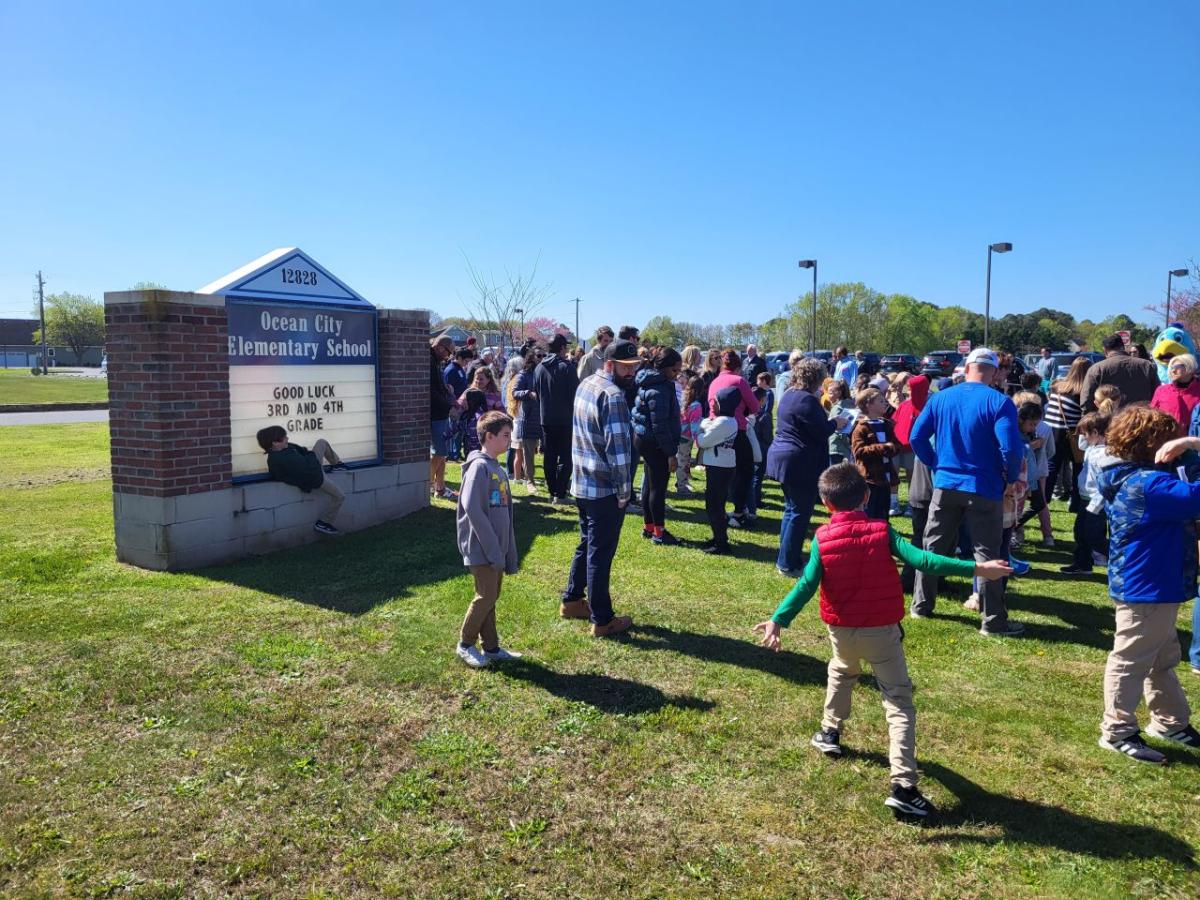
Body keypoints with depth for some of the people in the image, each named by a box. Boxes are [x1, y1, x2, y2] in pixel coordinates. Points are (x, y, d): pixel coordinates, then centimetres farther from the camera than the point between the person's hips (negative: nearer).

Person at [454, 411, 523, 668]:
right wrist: (492, 547, -20)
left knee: (492, 597, 13)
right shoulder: (479, 466, -15)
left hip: (496, 548, 8)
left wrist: (510, 554, 15)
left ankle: (492, 648, 22)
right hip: (481, 548, -8)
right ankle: (466, 644, 14)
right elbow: (472, 508, -22)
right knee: (485, 596, -3)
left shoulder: (499, 470, 12)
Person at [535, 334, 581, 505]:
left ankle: (552, 492, 15)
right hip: (565, 419, -5)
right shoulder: (567, 367, -11)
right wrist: (575, 413, 2)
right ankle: (560, 494, -3)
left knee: (549, 457, 11)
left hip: (546, 419, 5)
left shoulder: (539, 368, 6)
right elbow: (574, 394, -10)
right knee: (565, 458, 0)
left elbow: (536, 393, 12)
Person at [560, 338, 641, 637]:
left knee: (586, 544, 23)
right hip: (604, 489, -9)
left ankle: (572, 601, 35)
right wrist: (624, 491, -12)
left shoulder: (586, 384, 8)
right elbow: (618, 447, -22)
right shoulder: (612, 395, -19)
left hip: (581, 483, 9)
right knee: (600, 554, 1)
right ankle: (602, 620, 13)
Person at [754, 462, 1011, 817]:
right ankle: (903, 787, -9)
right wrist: (975, 568, -19)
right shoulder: (882, 532, -8)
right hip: (882, 631, -2)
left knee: (842, 672, 34)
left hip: (841, 631, 2)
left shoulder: (823, 539, -7)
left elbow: (806, 585, -16)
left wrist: (777, 620, -19)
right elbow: (921, 559, -19)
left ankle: (830, 733, 46)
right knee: (899, 705, 1)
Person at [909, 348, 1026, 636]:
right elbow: (1011, 447, -19)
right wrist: (1012, 477, -2)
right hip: (984, 488, -4)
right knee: (988, 554, 4)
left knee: (932, 547, 15)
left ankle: (921, 604, 25)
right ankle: (994, 620, 10)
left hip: (945, 484, 4)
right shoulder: (999, 402, -12)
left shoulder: (940, 398, 1)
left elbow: (917, 437, 2)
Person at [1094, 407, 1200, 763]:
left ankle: (1171, 722, 40)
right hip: (1145, 589, -11)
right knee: (1131, 662, 1)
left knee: (1163, 659, 24)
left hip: (1157, 588, 11)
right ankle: (1118, 732, 12)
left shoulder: (1136, 478, 9)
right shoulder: (1148, 484, -24)